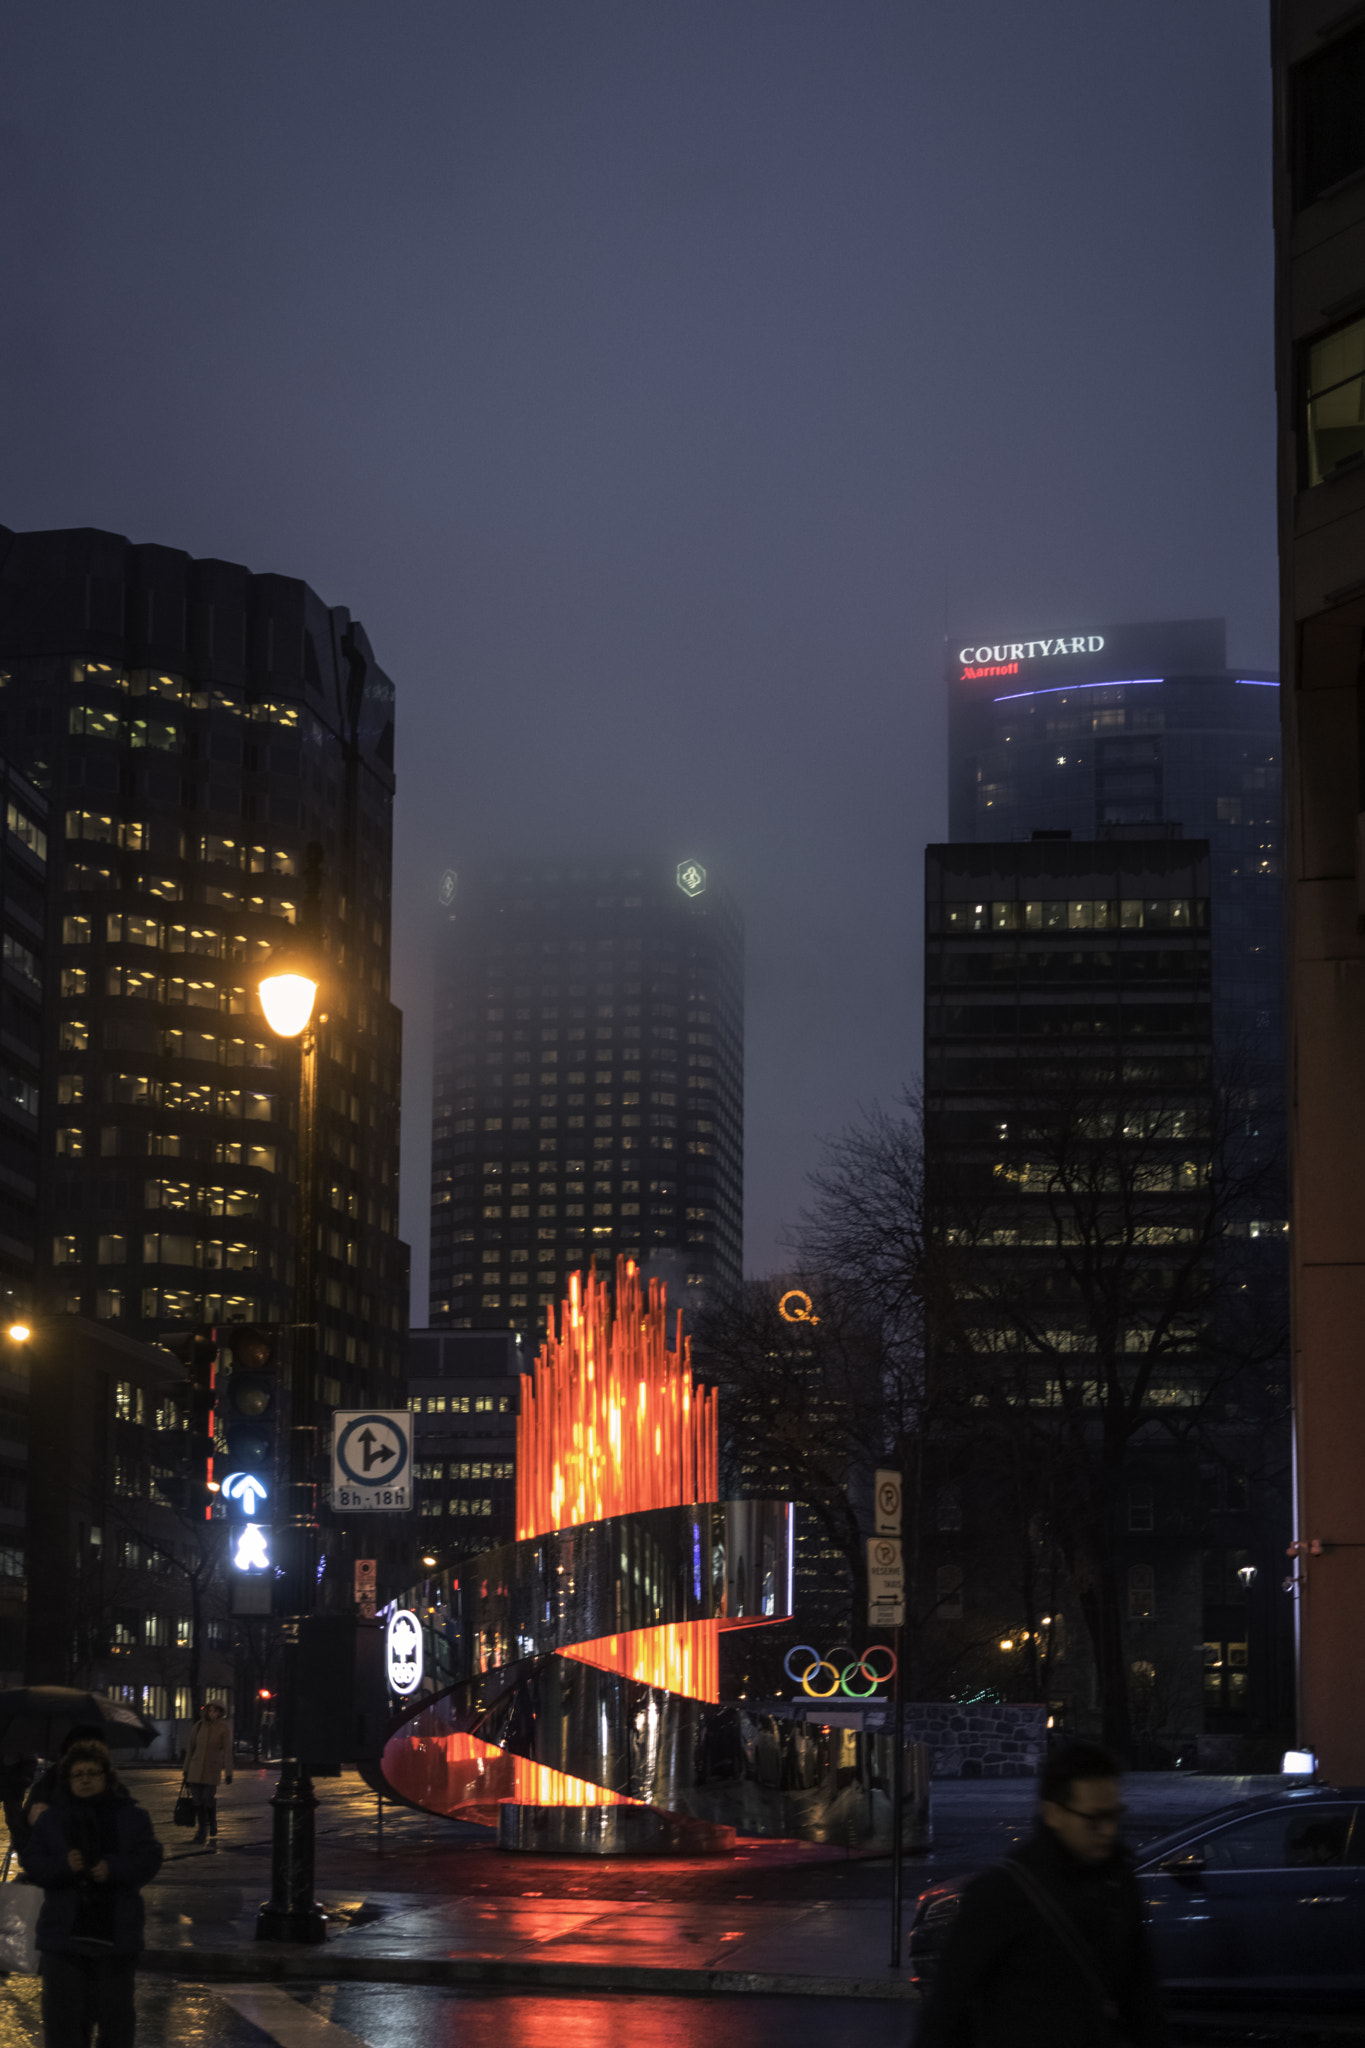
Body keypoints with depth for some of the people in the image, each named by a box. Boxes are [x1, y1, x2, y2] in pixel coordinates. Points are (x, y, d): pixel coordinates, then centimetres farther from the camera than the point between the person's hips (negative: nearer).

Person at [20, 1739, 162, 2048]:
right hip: (63, 1934, 0)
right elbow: (32, 1863, 0)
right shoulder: (51, 1819, 6)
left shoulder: (131, 1816, 4)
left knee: (116, 2012, 8)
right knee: (63, 2012, 1)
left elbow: (149, 1859, -2)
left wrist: (114, 1869, -19)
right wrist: (63, 1865, -19)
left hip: (116, 1934, 0)